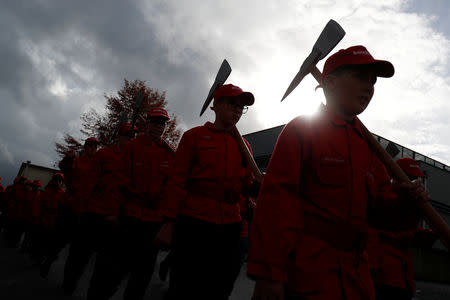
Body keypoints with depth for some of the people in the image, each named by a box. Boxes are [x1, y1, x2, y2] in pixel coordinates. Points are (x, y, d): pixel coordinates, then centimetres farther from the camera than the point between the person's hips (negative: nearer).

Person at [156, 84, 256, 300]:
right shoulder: (195, 136, 4)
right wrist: (169, 223, -7)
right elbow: (177, 179, -1)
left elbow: (247, 184, 13)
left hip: (230, 226, 4)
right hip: (193, 223, -4)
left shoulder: (243, 145, 15)